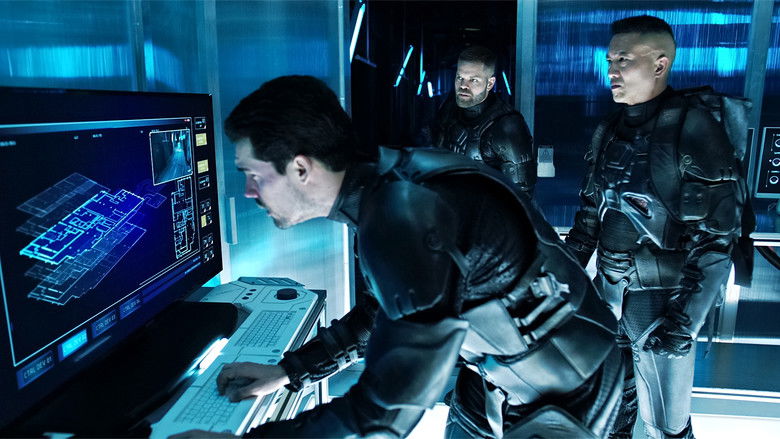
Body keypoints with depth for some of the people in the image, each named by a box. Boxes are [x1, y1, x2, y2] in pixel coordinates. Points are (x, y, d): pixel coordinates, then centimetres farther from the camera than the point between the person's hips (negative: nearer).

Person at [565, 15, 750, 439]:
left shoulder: (693, 130, -14)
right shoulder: (609, 130, 5)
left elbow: (715, 239, -15)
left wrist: (686, 319, -18)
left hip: (662, 301, -5)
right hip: (608, 293, 6)